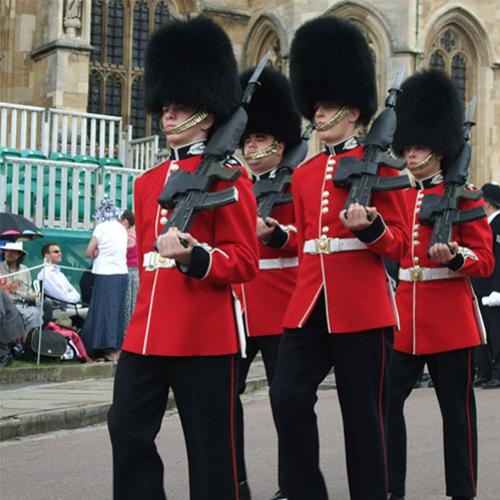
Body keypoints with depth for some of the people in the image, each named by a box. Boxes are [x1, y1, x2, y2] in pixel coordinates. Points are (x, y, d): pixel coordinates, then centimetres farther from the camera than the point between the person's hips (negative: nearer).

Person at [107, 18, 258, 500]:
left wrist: (193, 257, -27)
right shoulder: (147, 182, 15)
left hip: (204, 334, -7)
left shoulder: (227, 176, -6)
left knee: (209, 443, 3)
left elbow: (244, 261, -10)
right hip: (145, 331, 7)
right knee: (127, 428, 5)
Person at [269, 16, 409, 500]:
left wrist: (368, 225, -22)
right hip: (309, 302, 5)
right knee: (288, 396, -5)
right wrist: (306, 290, 13)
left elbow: (398, 244, -4)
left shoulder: (378, 164, -1)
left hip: (362, 306, -5)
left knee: (363, 414, 3)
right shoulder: (303, 173, 13)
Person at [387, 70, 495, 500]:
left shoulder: (464, 197, -2)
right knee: (386, 400, 0)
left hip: (450, 319, -5)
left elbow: (485, 261, -5)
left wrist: (454, 257, -23)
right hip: (405, 318, 5)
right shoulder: (401, 197, 12)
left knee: (456, 410, 4)